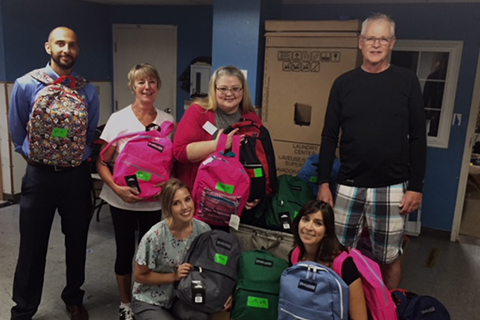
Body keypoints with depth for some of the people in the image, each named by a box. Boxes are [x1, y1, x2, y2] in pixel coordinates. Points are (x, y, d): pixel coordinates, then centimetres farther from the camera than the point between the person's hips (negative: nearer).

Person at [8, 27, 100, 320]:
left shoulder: (88, 91, 1)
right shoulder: (26, 85, -4)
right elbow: (17, 132, 6)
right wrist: (33, 155, 7)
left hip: (77, 176, 2)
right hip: (40, 175, -2)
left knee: (77, 243, 15)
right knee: (32, 246, 6)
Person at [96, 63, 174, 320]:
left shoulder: (168, 121, 0)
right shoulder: (118, 119, -7)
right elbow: (101, 162, -7)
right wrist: (118, 189, -20)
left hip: (155, 200, 2)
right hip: (123, 200, -1)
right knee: (125, 251, 11)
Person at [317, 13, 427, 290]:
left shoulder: (407, 81, 1)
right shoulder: (344, 83, 4)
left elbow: (418, 138, 1)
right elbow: (330, 137, 5)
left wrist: (416, 186, -4)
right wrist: (324, 183, 1)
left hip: (392, 188, -1)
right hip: (349, 186, 2)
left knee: (389, 258, 10)